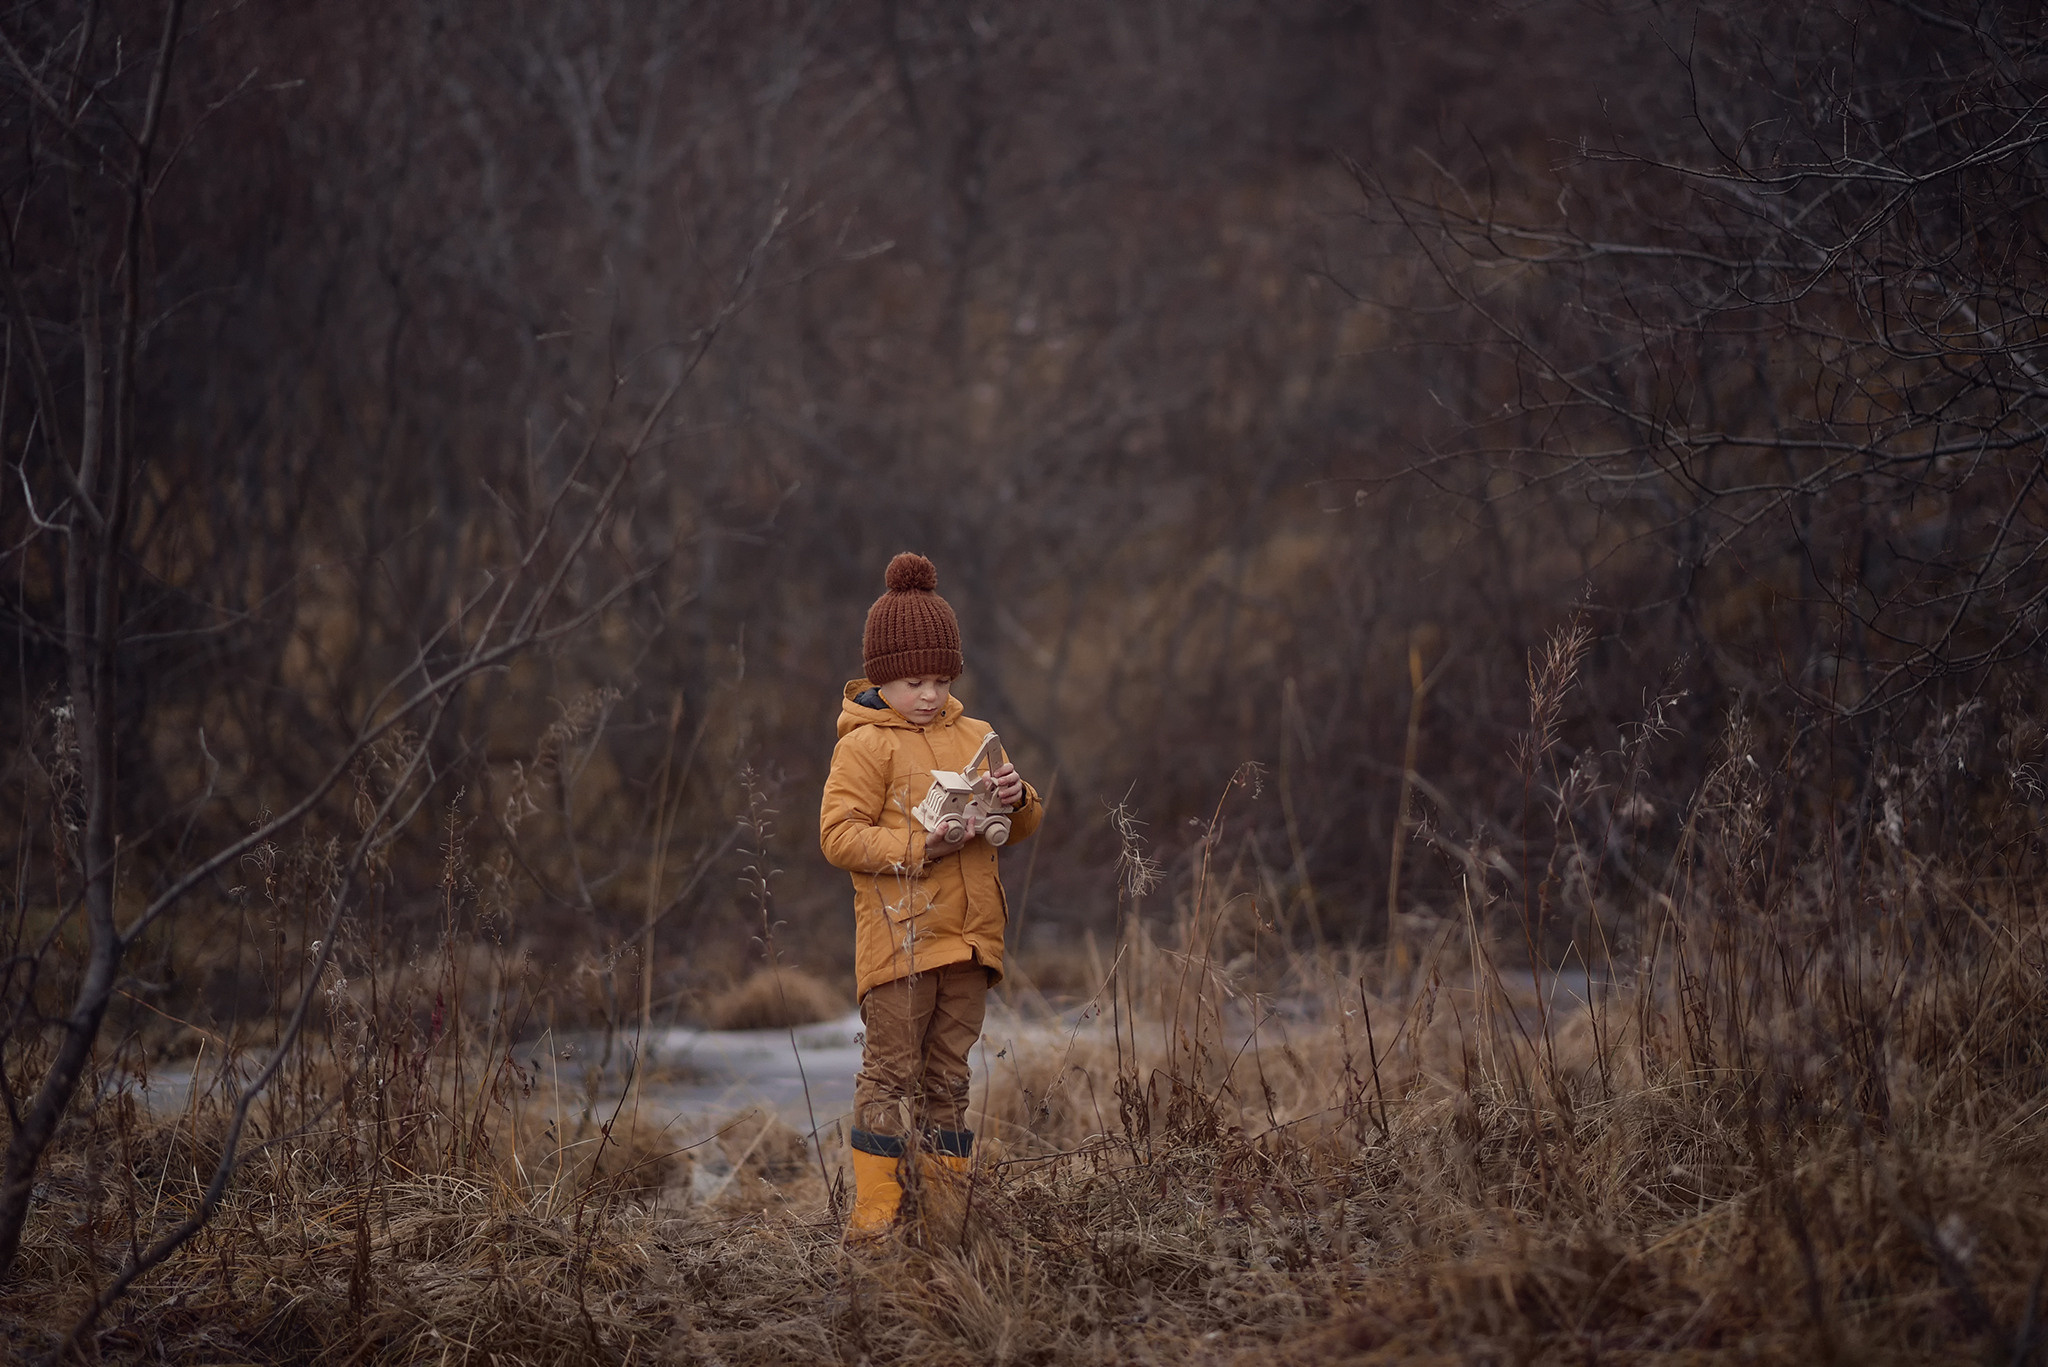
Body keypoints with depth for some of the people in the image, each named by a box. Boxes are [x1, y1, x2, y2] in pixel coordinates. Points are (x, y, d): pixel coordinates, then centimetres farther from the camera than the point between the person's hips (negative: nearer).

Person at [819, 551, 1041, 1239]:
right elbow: (838, 836, -12)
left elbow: (1022, 827, 19)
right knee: (891, 1072, -5)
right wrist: (921, 845, -21)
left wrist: (1016, 800, -6)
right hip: (899, 935, -6)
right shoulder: (865, 744, -4)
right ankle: (874, 1210, -4)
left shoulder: (973, 736, 15)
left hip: (967, 937, 6)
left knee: (948, 1075, 10)